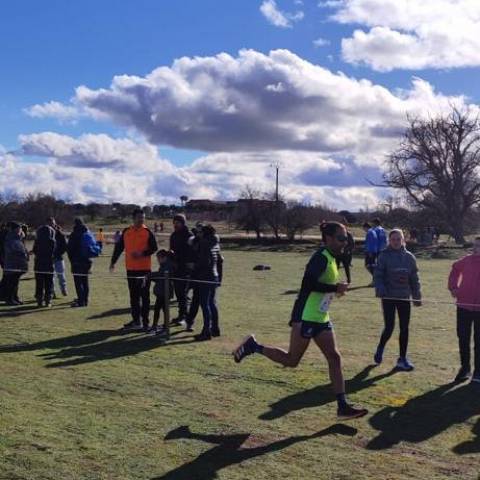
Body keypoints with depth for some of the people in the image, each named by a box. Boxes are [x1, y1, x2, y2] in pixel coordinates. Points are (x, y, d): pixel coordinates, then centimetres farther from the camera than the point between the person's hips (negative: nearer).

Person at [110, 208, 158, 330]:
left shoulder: (148, 232, -4)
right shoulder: (126, 232, 7)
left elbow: (154, 248, -5)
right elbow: (119, 247, 11)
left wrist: (142, 253, -20)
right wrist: (113, 262, 9)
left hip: (145, 268, -4)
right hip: (131, 268, 4)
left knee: (144, 296, 0)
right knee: (133, 296, 11)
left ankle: (145, 321, 5)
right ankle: (136, 320, 21)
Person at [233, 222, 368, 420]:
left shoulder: (331, 259, 13)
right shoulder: (321, 257, -16)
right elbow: (308, 283, -28)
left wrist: (335, 290, 8)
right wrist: (336, 288, -21)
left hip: (321, 318, 9)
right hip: (306, 318, -9)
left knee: (334, 358, 3)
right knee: (291, 360, -1)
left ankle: (343, 405, 6)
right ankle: (253, 346, 15)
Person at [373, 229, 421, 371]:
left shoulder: (409, 257, 5)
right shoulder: (384, 256, -6)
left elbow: (414, 279, 10)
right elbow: (378, 275, -7)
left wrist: (417, 296, 9)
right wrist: (380, 291, -21)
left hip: (404, 297, 4)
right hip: (389, 297, -4)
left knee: (404, 328, 5)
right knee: (389, 327, -5)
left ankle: (402, 358, 17)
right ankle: (380, 349, 25)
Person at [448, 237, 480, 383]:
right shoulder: (467, 260, 1)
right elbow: (455, 269, 19)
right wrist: (453, 287, 9)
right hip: (463, 305, 3)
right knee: (463, 338, 10)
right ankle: (465, 367, 25)